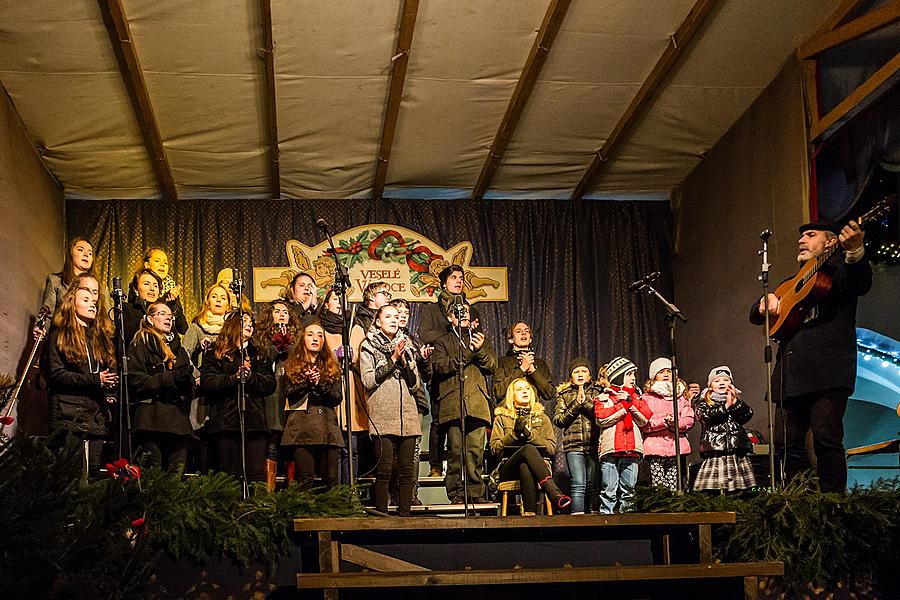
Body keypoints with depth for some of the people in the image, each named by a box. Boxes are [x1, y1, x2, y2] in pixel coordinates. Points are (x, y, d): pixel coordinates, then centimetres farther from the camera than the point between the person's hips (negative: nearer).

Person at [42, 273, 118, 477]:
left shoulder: (102, 336, 22)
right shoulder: (59, 336, 4)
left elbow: (111, 372, 24)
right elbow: (55, 374, -8)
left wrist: (111, 394, 2)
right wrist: (95, 380, -14)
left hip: (97, 414, 6)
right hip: (68, 412, -5)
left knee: (95, 471, 1)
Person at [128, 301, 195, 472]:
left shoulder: (177, 347, 25)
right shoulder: (140, 345, 6)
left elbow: (189, 384, 25)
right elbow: (136, 380, -7)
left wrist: (187, 379, 0)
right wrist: (170, 379, -16)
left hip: (178, 416, 6)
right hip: (152, 418, -5)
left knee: (178, 472, -1)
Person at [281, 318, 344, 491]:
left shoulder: (332, 367, 17)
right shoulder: (293, 366, 14)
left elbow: (337, 398, 7)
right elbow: (291, 395, 3)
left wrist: (320, 384, -8)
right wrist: (307, 382, -12)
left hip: (327, 427, 1)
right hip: (302, 428, -1)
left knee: (331, 479, -4)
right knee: (305, 479, -7)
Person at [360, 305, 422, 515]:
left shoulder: (406, 346, 19)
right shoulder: (368, 346, 7)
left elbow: (415, 384, 13)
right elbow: (368, 380, -7)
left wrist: (405, 362, -2)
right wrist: (392, 360, -9)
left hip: (407, 415, 4)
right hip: (382, 416, -4)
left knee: (406, 469, 1)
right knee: (384, 469, -9)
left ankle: (405, 513, 4)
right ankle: (381, 516, -7)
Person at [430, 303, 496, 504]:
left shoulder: (480, 339, 25)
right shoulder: (442, 342, 17)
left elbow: (492, 366, 13)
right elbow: (440, 366, -2)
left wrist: (481, 350, -6)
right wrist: (467, 353, -8)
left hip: (477, 403, 2)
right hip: (453, 403, -2)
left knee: (476, 450, -5)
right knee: (456, 450, -8)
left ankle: (476, 493, -1)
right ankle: (456, 494, -4)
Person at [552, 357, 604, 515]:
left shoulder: (599, 391, 13)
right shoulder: (564, 394, 15)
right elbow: (558, 420, 4)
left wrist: (586, 402, -8)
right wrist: (576, 404, -5)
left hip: (594, 444, 1)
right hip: (574, 445, -1)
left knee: (592, 484, -2)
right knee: (578, 484, -12)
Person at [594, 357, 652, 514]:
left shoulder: (637, 398, 20)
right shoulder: (604, 398, 7)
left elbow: (644, 421, 8)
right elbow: (602, 419, -9)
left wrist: (631, 404, -5)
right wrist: (623, 406, -6)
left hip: (631, 449, 4)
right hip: (611, 449, -4)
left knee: (628, 489, 5)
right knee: (609, 490, -6)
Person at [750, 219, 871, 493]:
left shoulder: (838, 268, 8)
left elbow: (861, 283, -15)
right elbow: (756, 316, 27)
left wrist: (855, 251, -36)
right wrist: (766, 301, 2)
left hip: (826, 368, -7)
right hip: (792, 373, 7)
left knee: (826, 437, -16)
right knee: (791, 442, 3)